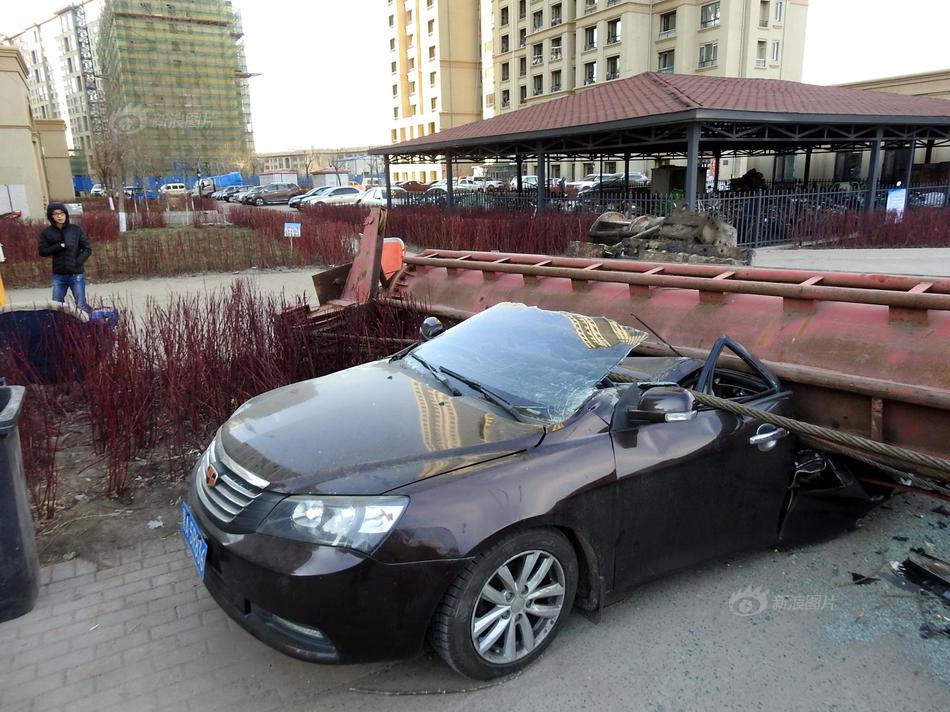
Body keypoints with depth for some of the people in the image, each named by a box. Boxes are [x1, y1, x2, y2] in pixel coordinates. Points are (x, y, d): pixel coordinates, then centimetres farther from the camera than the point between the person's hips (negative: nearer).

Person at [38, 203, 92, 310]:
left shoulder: (76, 229, -1)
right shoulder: (46, 232, 2)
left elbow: (88, 249, -1)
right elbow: (42, 251, -2)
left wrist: (78, 262, -12)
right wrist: (59, 246, -13)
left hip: (76, 274, -2)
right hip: (58, 276, 2)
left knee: (81, 306, 1)